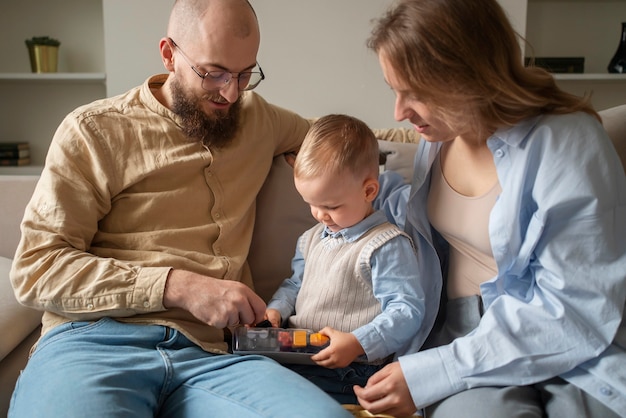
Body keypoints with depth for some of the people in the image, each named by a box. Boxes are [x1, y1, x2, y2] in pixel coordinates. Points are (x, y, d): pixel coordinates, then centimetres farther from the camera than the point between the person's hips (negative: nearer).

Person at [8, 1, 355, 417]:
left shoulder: (257, 118, 18)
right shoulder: (94, 131, 4)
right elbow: (36, 267, -2)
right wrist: (178, 286, -13)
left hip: (207, 354, 4)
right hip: (96, 340, -3)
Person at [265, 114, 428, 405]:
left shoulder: (387, 246, -10)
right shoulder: (312, 238, 17)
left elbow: (408, 310, -14)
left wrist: (357, 343, -24)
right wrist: (276, 309, 8)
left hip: (345, 370, -7)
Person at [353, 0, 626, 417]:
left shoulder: (568, 142, -15)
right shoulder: (442, 132, 4)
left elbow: (573, 309, -17)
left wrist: (432, 372, -20)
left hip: (566, 349, -2)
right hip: (465, 331, 3)